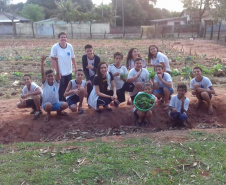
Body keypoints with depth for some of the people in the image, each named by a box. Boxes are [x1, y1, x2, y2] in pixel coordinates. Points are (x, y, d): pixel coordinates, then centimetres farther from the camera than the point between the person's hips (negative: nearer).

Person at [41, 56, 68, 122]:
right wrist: (42, 62, -29)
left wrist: (56, 61, -27)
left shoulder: (56, 82, -1)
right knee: (48, 104, -38)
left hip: (56, 104, 3)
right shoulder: (45, 83, -3)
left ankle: (59, 111, 11)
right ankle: (48, 114, -3)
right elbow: (42, 73, -18)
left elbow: (58, 73, -15)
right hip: (46, 105, -2)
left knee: (65, 104, -25)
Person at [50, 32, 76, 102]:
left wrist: (75, 68, 12)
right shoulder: (55, 47, -12)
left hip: (69, 72, 4)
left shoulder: (70, 46, -1)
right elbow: (52, 60, -13)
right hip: (60, 73, -4)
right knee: (61, 90, 0)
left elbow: (72, 58, 9)